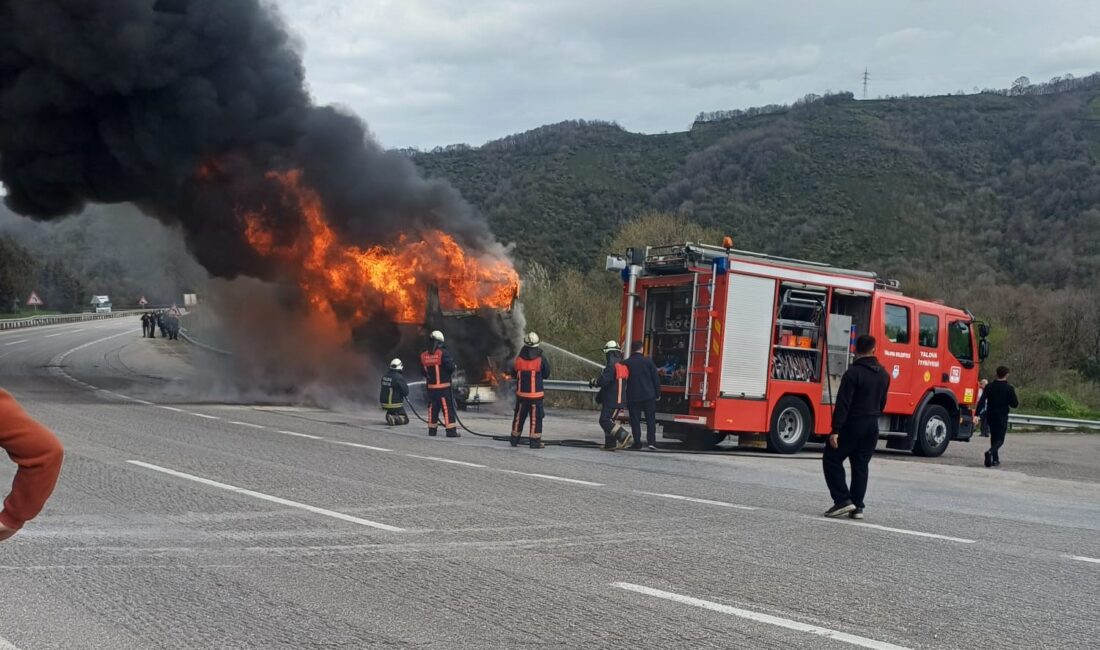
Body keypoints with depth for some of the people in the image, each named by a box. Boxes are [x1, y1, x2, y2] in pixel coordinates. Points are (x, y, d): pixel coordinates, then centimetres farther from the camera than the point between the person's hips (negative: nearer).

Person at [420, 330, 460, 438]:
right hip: (444, 387, -5)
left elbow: (424, 371, 12)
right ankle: (451, 431, -7)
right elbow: (451, 368, -15)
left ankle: (432, 430, 17)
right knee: (447, 408, -4)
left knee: (433, 408, 14)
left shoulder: (423, 355, 5)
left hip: (431, 387, 5)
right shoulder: (443, 353, -13)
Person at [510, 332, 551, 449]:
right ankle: (535, 441, 1)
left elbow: (514, 373, 9)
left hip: (521, 393, 3)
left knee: (519, 417, 14)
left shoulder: (518, 360, -5)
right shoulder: (540, 360, -12)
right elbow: (546, 375, 0)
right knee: (536, 418, 3)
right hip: (536, 394, -3)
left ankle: (514, 439, 21)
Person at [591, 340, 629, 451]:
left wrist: (594, 382, -1)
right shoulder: (623, 366, 15)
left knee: (605, 421, -9)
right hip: (620, 400, 9)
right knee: (609, 421, 15)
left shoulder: (612, 366, -16)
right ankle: (610, 444, 15)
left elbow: (603, 380, -24)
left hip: (611, 400, -9)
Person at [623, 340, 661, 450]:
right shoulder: (648, 361, -3)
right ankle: (652, 442, -3)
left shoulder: (626, 363, -1)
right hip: (649, 395, 0)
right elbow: (656, 378, -1)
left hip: (633, 396, 0)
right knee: (651, 419, 6)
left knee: (635, 420, 6)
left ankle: (637, 443, 4)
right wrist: (657, 393, 9)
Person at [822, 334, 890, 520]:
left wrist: (835, 430, -20)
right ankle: (857, 506, 10)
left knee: (832, 460, 3)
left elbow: (843, 404, -19)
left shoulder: (853, 373, -16)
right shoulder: (883, 374, 8)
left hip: (852, 425, -7)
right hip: (872, 427, 7)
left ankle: (843, 500, -6)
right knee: (861, 466, 11)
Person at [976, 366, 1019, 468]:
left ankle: (995, 459, 22)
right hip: (1002, 417, -4)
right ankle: (990, 452, -29)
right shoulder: (1009, 388, -9)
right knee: (1000, 439, -1)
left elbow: (981, 401, -4)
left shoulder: (989, 387, 1)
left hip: (990, 416, 4)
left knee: (993, 437, 19)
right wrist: (1017, 403, 15)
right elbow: (1014, 404, -7)